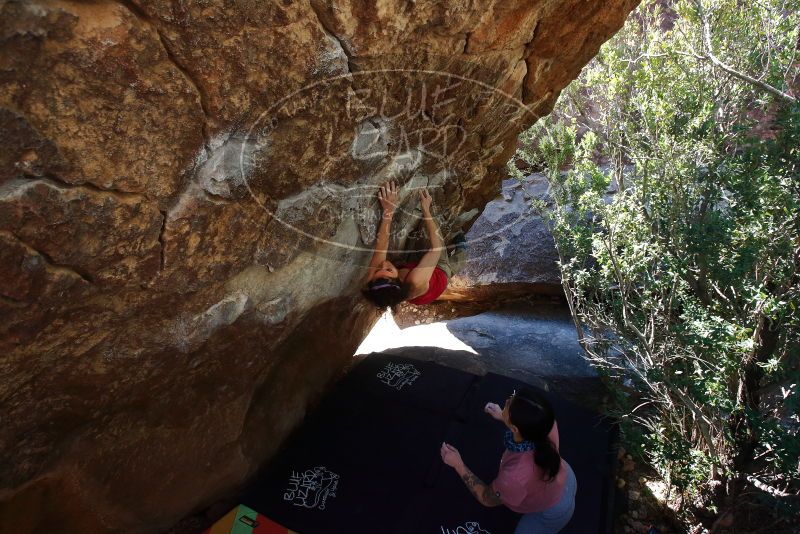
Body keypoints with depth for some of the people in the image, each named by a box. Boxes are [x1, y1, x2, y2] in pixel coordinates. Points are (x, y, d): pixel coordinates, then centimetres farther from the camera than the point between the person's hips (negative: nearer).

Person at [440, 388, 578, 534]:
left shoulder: (516, 477, -48)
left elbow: (487, 499, -24)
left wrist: (458, 465, -21)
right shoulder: (547, 422, -35)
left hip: (553, 512, -6)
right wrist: (502, 417, -1)